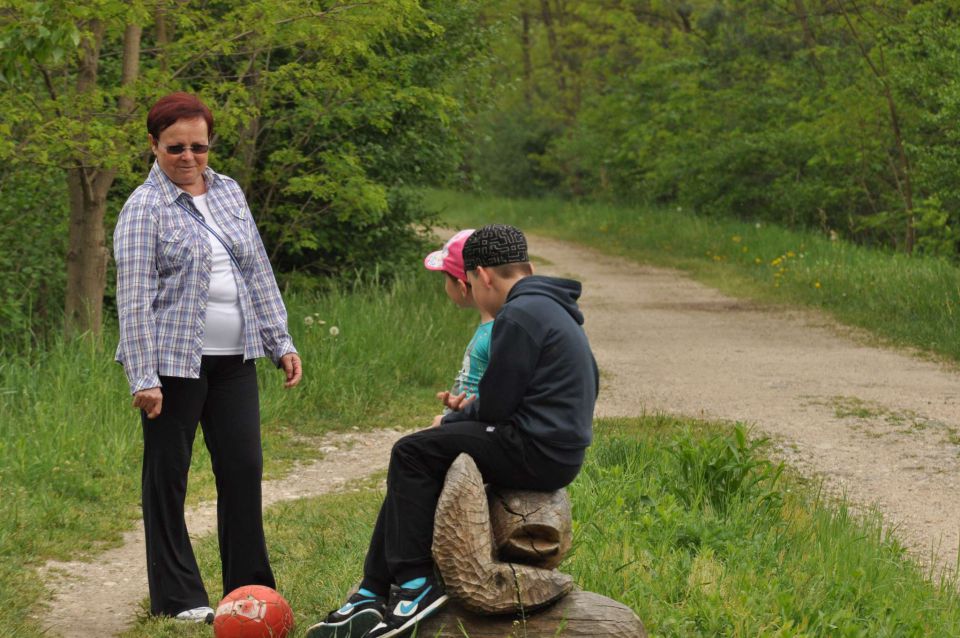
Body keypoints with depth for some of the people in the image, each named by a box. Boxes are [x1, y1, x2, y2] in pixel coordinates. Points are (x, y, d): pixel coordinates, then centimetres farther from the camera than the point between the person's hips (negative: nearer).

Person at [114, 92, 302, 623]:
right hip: (175, 361, -5)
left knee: (244, 466, 5)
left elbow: (258, 274, 16)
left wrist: (281, 342, 11)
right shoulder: (145, 207, -6)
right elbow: (134, 299, -11)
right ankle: (176, 597, 11)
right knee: (167, 475, 3)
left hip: (234, 359, 5)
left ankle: (250, 588, 15)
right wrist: (143, 377, -16)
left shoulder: (229, 192, 11)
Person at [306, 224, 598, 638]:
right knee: (416, 466, 12)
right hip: (559, 450, 10)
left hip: (538, 453, -10)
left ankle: (416, 585, -4)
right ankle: (374, 596, 10)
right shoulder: (554, 309, 17)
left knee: (412, 455, -6)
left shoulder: (519, 316, -15)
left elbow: (494, 407, -16)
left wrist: (454, 420, 8)